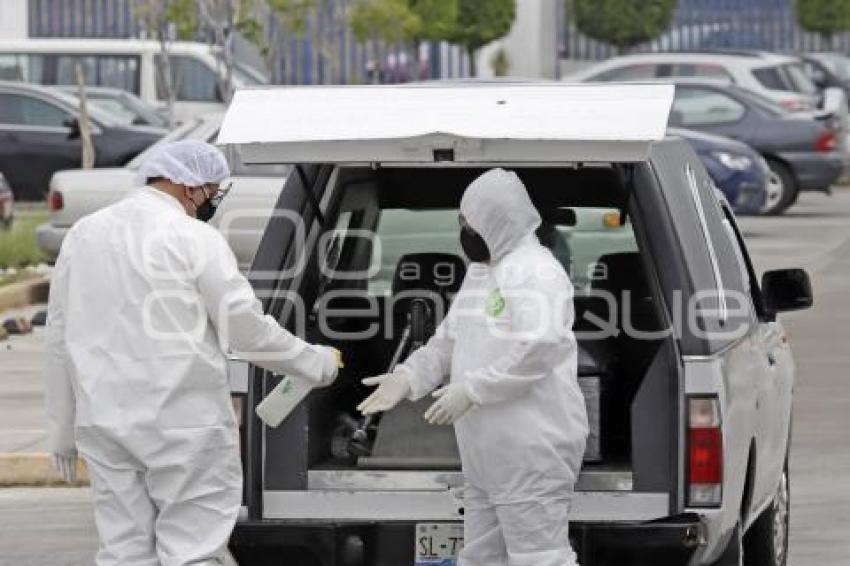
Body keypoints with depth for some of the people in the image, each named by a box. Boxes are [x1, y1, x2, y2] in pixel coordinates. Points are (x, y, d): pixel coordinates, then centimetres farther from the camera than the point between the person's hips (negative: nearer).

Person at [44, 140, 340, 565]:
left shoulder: (83, 235, 9)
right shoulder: (194, 238, -10)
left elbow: (59, 339, 12)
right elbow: (246, 330, -8)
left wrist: (62, 430, 19)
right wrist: (316, 363, 8)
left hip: (103, 422, 6)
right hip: (183, 425, -6)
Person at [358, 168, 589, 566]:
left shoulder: (535, 272, -13)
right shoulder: (481, 273, 19)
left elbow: (538, 350, -25)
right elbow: (448, 342, 22)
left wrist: (471, 390, -22)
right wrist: (407, 376, 4)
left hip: (533, 452, -11)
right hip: (488, 456, 11)